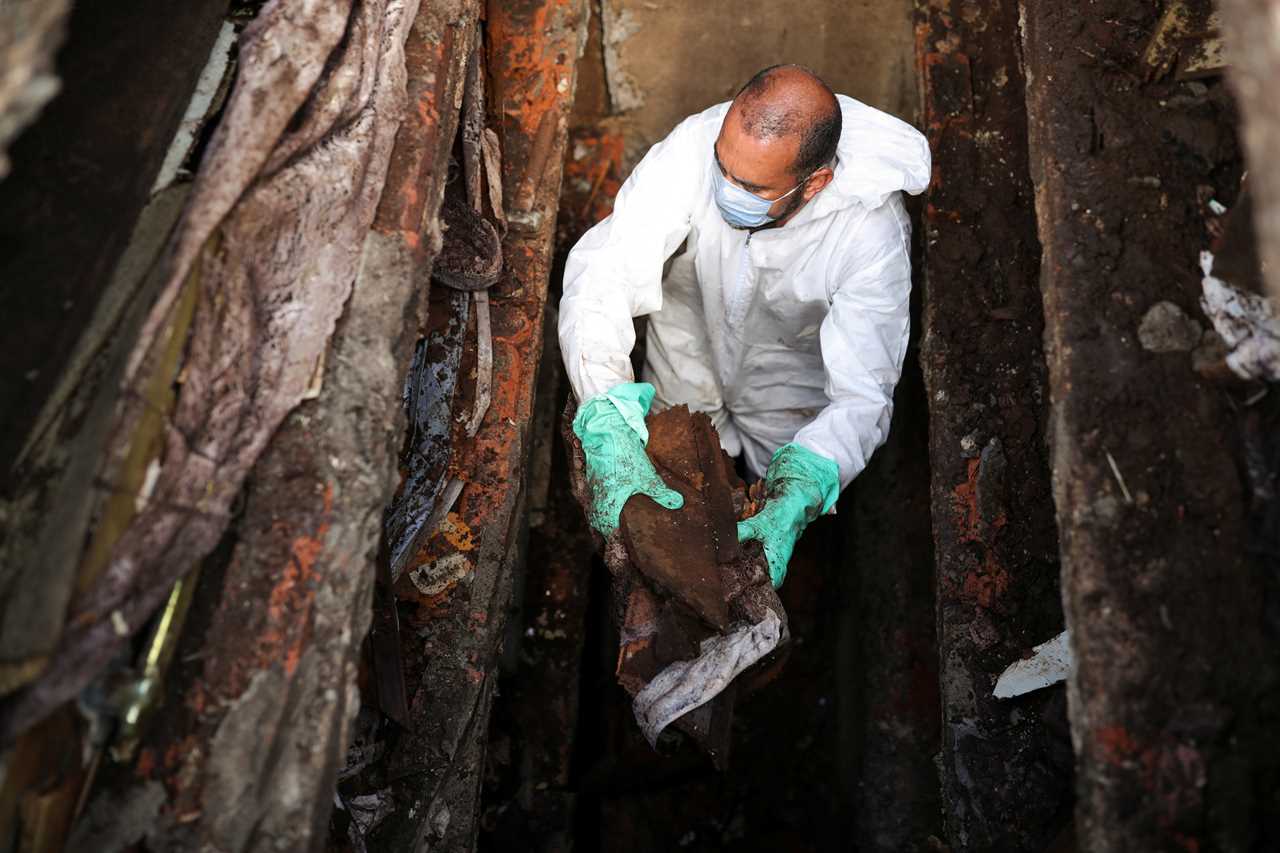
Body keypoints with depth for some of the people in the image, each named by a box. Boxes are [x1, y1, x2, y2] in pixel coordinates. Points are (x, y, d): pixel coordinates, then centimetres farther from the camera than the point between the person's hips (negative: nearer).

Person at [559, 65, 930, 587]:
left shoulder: (872, 232, -35)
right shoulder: (695, 145, -35)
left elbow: (863, 395, -34)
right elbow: (601, 274, -40)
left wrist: (797, 501, -52)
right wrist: (611, 434, -53)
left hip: (795, 354, 0)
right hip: (691, 323, 1)